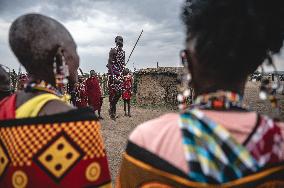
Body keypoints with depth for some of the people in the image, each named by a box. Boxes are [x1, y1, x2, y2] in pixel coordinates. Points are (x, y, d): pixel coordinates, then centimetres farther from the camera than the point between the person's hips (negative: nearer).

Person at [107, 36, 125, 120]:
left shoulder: (123, 52, 16)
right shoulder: (113, 50, -6)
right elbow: (109, 64, -13)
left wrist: (122, 74, 8)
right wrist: (113, 76, -20)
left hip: (120, 74, 7)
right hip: (113, 73, -7)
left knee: (119, 93, 6)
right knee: (113, 92, -7)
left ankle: (112, 109, 22)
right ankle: (112, 111, 5)